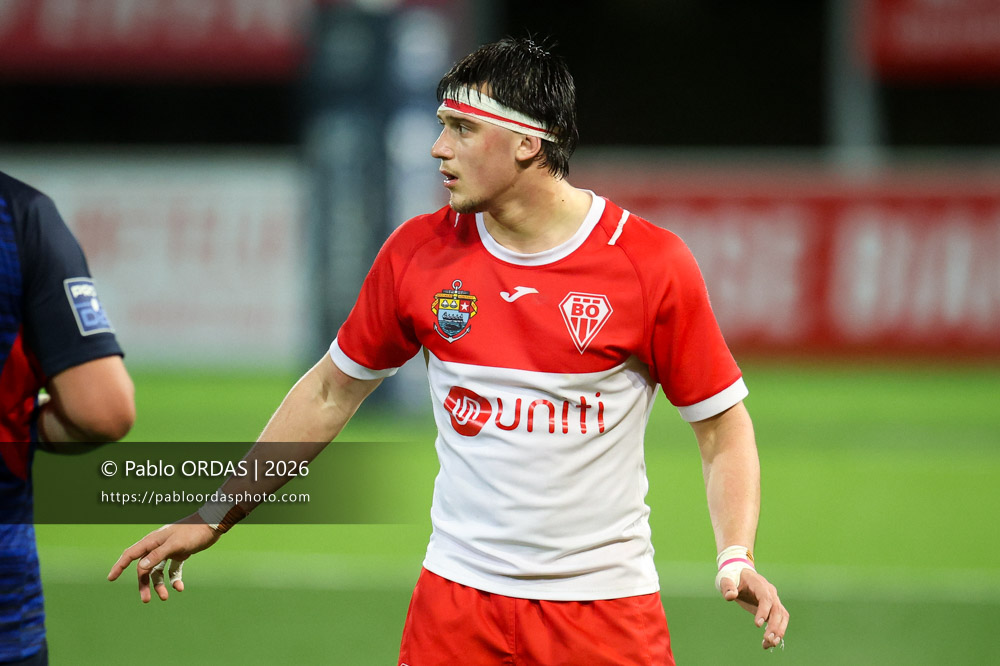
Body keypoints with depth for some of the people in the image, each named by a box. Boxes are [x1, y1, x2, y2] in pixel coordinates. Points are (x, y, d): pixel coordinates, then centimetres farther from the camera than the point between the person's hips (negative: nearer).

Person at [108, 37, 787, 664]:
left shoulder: (654, 263, -8)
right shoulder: (419, 252, 2)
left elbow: (723, 423, -1)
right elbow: (331, 392, 14)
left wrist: (736, 558, -16)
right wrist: (216, 514, 13)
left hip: (607, 605, -2)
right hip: (457, 598, 2)